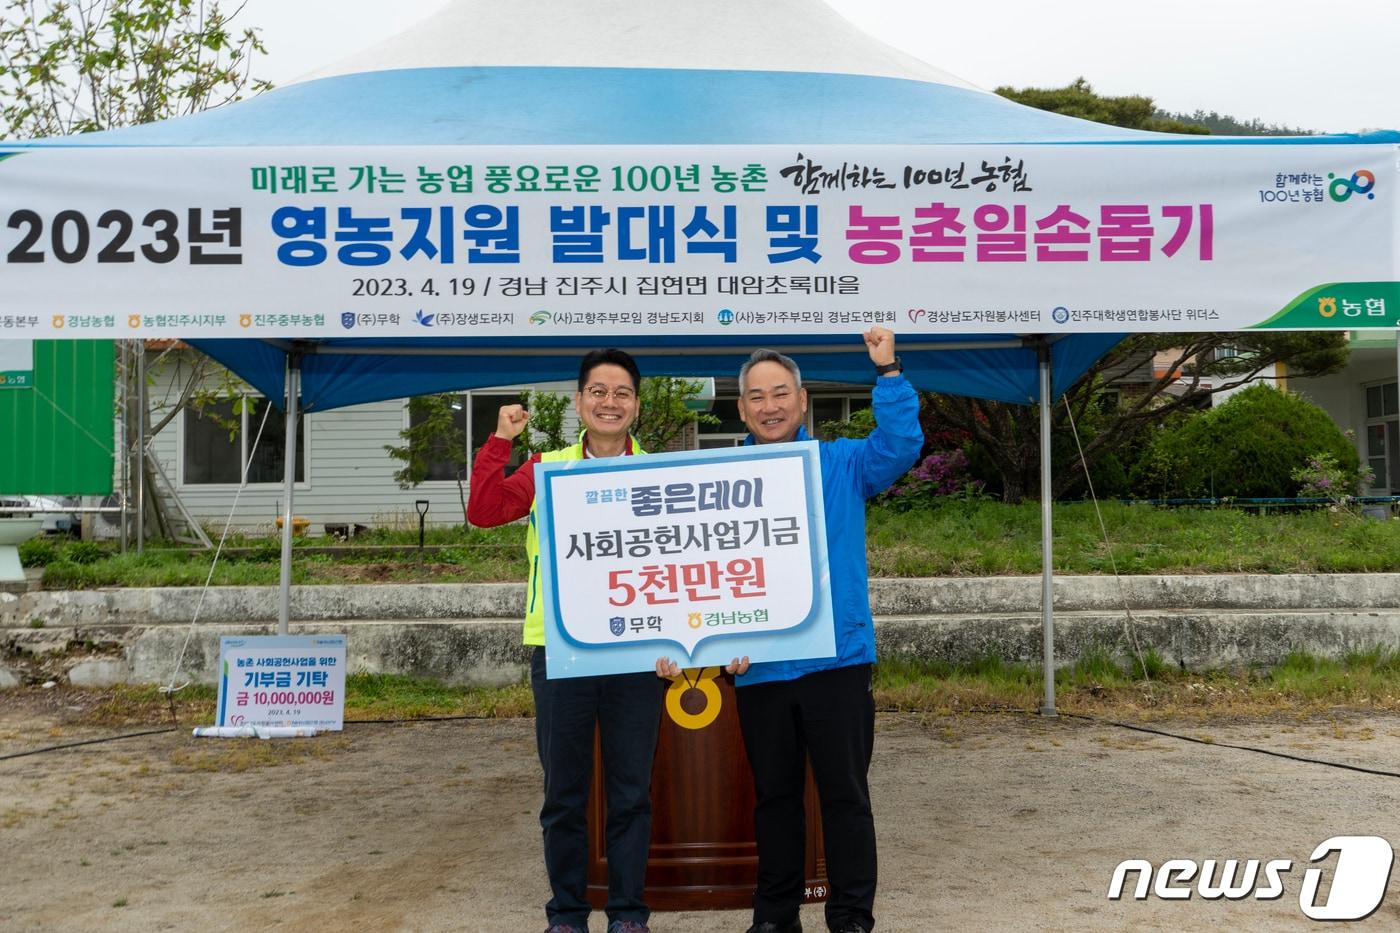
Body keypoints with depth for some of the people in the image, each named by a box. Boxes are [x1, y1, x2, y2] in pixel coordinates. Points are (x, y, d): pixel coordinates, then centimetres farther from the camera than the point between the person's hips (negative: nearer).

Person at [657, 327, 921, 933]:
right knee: (774, 795, 15)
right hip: (757, 668, 2)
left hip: (837, 659, -1)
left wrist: (887, 371, -21)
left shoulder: (841, 465, 2)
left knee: (845, 793, 6)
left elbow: (901, 447, -14)